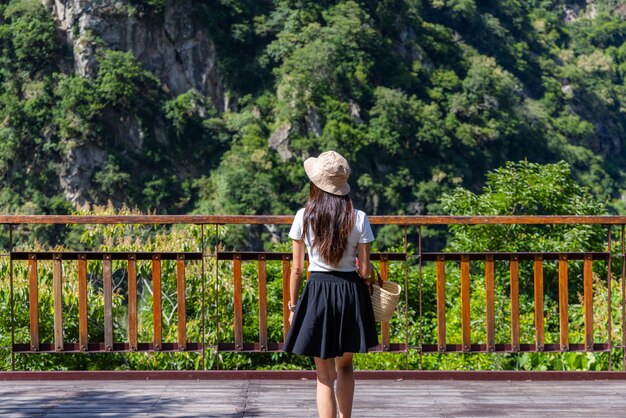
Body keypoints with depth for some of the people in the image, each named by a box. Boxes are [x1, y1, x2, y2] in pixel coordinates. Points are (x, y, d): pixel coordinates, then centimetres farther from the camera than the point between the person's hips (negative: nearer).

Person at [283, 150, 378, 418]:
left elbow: (296, 269, -3)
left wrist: (293, 305, 8)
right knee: (344, 365, 23)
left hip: (317, 294, -2)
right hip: (351, 294, 2)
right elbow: (365, 270, -3)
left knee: (325, 375, 6)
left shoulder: (304, 216, -7)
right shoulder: (358, 218, -6)